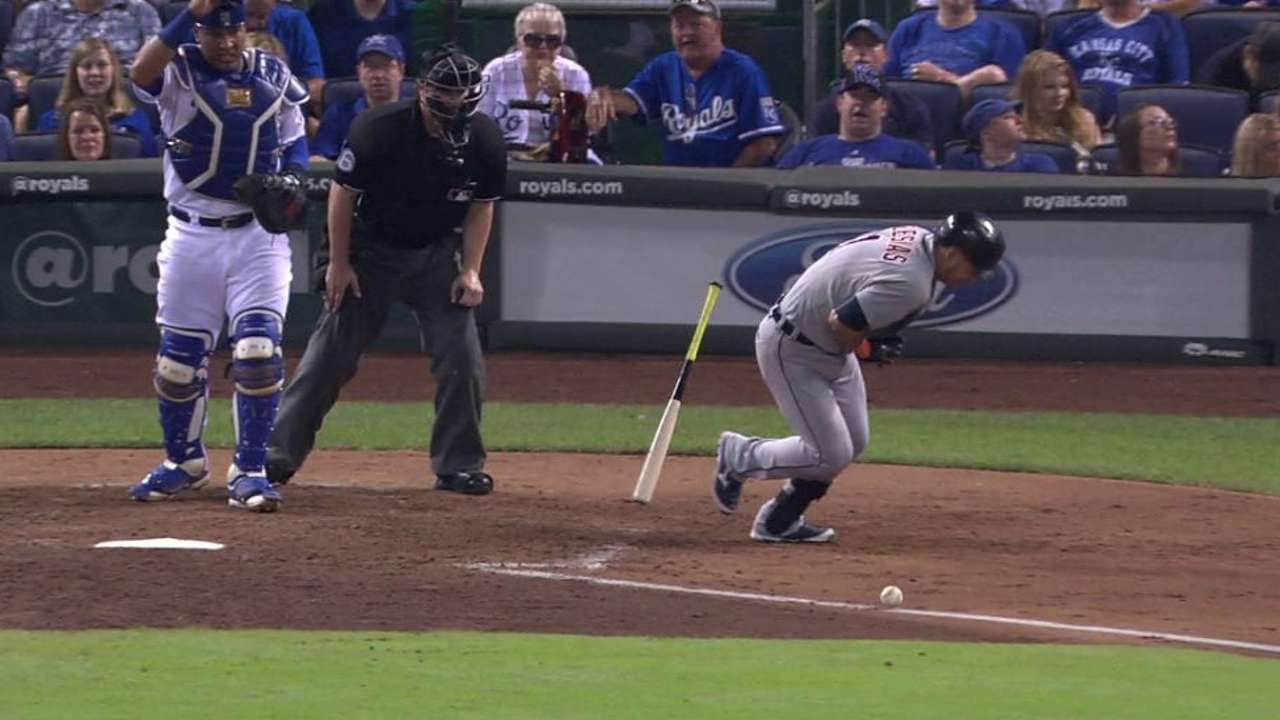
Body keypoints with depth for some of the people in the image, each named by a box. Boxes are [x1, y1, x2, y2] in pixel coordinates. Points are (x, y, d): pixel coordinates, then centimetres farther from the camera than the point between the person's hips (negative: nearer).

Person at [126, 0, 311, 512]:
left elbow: (295, 139, 13)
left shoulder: (273, 76, 3)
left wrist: (291, 177, -9)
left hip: (258, 234, 1)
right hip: (192, 235, 0)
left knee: (259, 351, -11)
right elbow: (140, 74, -29)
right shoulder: (178, 71, -6)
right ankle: (184, 462, 29)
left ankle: (249, 472, -3)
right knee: (180, 356, 9)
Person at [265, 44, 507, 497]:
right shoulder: (379, 129, -25)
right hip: (371, 250, -2)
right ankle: (280, 453, 2)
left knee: (462, 356, -6)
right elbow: (343, 192, -12)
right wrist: (339, 263, -9)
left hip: (438, 255, 3)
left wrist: (470, 270, -6)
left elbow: (481, 205, 1)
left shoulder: (484, 141, -16)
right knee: (331, 352, -4)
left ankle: (458, 464, 6)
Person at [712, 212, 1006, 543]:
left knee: (853, 443, 13)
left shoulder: (919, 239, -3)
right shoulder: (910, 285, -32)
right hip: (792, 351, -10)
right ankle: (739, 455, 14)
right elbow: (840, 323, -30)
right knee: (832, 455, -6)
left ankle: (779, 521, 22)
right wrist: (868, 348, -9)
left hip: (831, 349, 10)